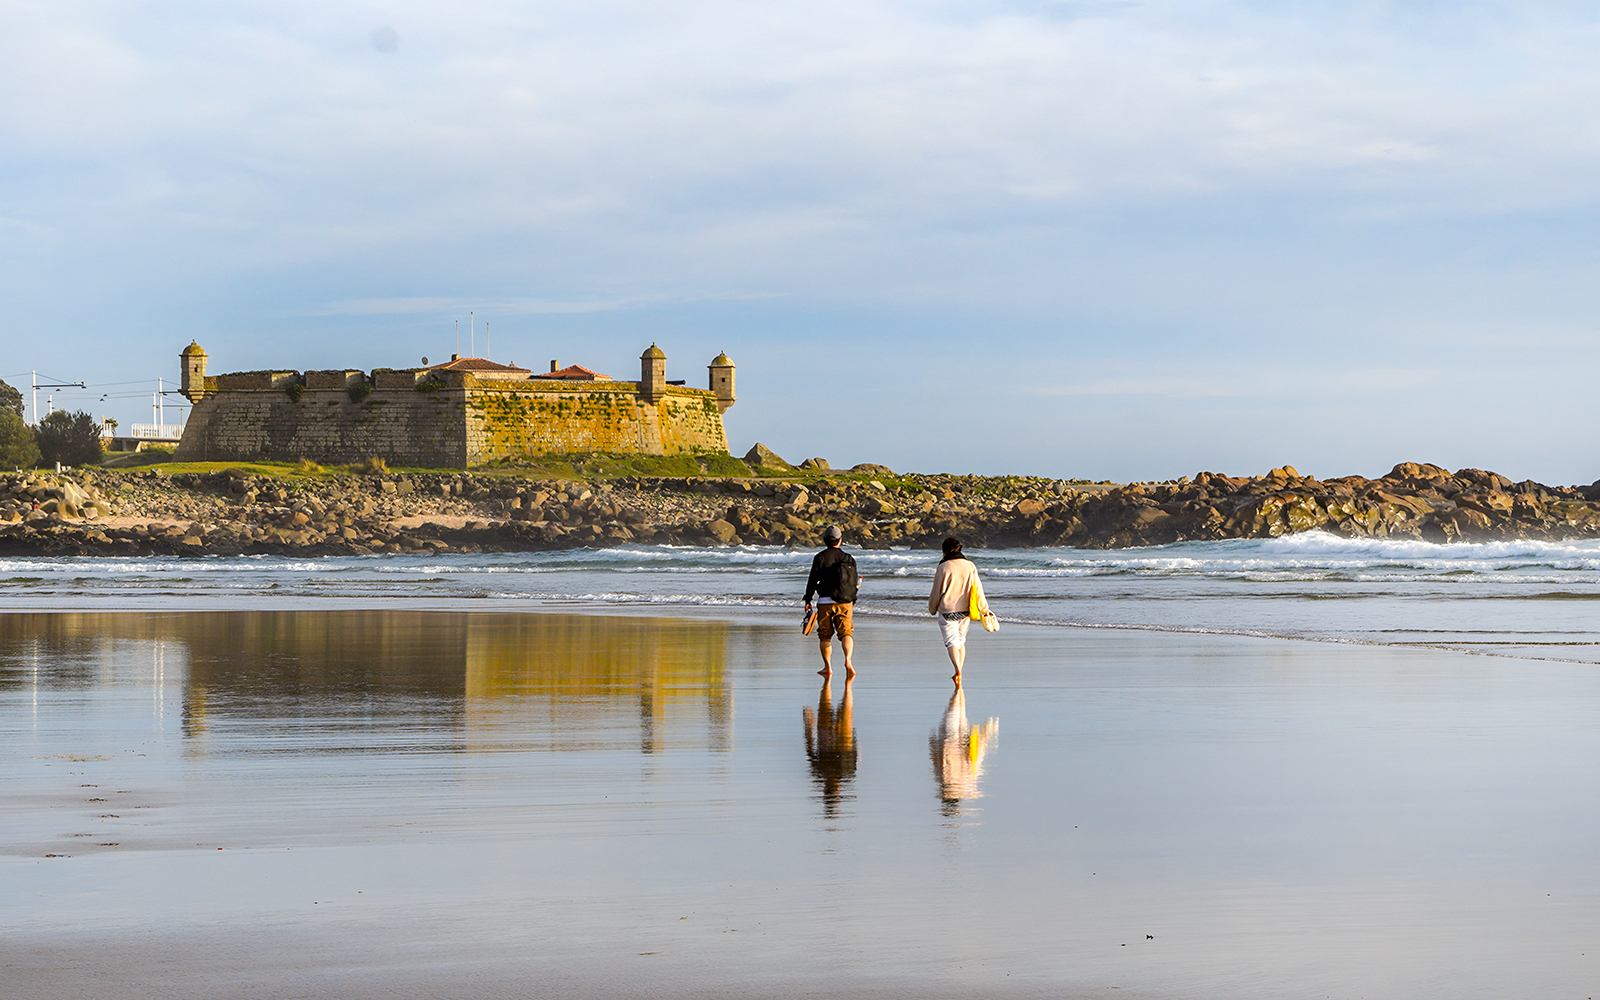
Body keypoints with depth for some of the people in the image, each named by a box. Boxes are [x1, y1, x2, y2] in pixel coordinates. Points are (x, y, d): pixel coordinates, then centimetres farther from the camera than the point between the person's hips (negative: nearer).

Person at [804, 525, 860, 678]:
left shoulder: (820, 557, -4)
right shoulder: (848, 558, 4)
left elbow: (812, 580, -6)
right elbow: (855, 582, 9)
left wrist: (808, 600, 2)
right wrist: (856, 586, 33)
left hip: (825, 602, -1)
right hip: (845, 602, 2)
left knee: (825, 635, 10)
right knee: (846, 632, -2)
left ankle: (828, 667, 13)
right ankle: (848, 660, -26)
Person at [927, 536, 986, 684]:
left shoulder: (945, 567, -10)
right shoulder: (970, 566, 3)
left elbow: (937, 591, -4)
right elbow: (978, 589, 9)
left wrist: (932, 609, 11)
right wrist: (984, 609, 17)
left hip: (948, 610, -5)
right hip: (965, 611, 5)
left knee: (951, 640, -6)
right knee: (961, 639, 17)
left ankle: (958, 670, -25)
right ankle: (959, 673, 19)